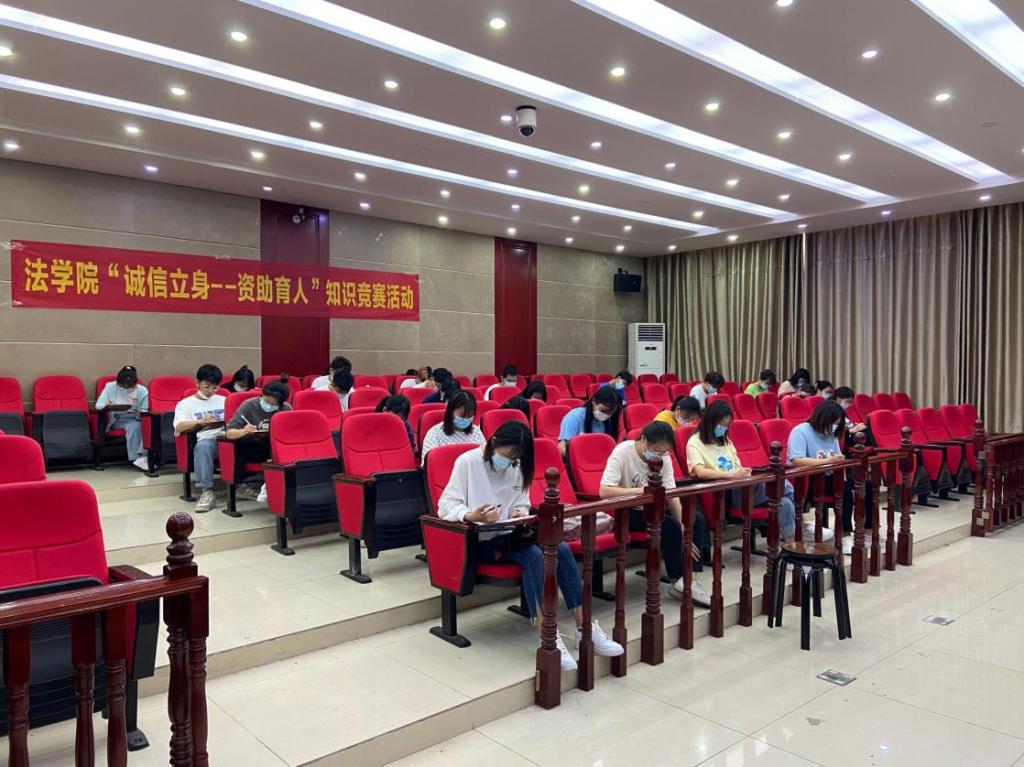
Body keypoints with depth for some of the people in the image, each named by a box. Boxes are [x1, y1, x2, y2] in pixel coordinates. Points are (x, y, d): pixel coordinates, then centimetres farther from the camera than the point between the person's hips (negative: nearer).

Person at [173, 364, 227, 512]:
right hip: (206, 440, -2)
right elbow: (178, 428, -4)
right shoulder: (185, 404, 14)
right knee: (203, 446, -40)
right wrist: (199, 421, -23)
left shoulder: (224, 400, 27)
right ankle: (206, 492, -38)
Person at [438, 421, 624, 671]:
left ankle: (585, 629, -18)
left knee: (561, 549, -20)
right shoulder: (467, 462, -7)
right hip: (481, 541, -6)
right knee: (534, 555, -32)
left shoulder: (517, 468, 10)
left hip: (510, 535, 6)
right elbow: (445, 505, -12)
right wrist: (471, 516, -33)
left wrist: (519, 514, -9)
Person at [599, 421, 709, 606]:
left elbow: (673, 496, -8)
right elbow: (604, 491, -33)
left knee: (697, 519, -13)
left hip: (650, 508, 6)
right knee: (670, 526, -26)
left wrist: (684, 534, -16)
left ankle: (690, 578, -11)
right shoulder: (622, 452, -23)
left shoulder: (664, 457, -6)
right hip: (626, 512, -6)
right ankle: (679, 582, -9)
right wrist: (641, 491, -38)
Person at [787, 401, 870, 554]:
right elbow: (797, 461, -27)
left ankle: (866, 528, 6)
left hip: (827, 477, 8)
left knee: (867, 484, -5)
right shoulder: (800, 432, -14)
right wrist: (827, 461, -31)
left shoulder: (831, 434, 11)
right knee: (844, 488, -29)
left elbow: (838, 459, 9)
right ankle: (846, 534, -24)